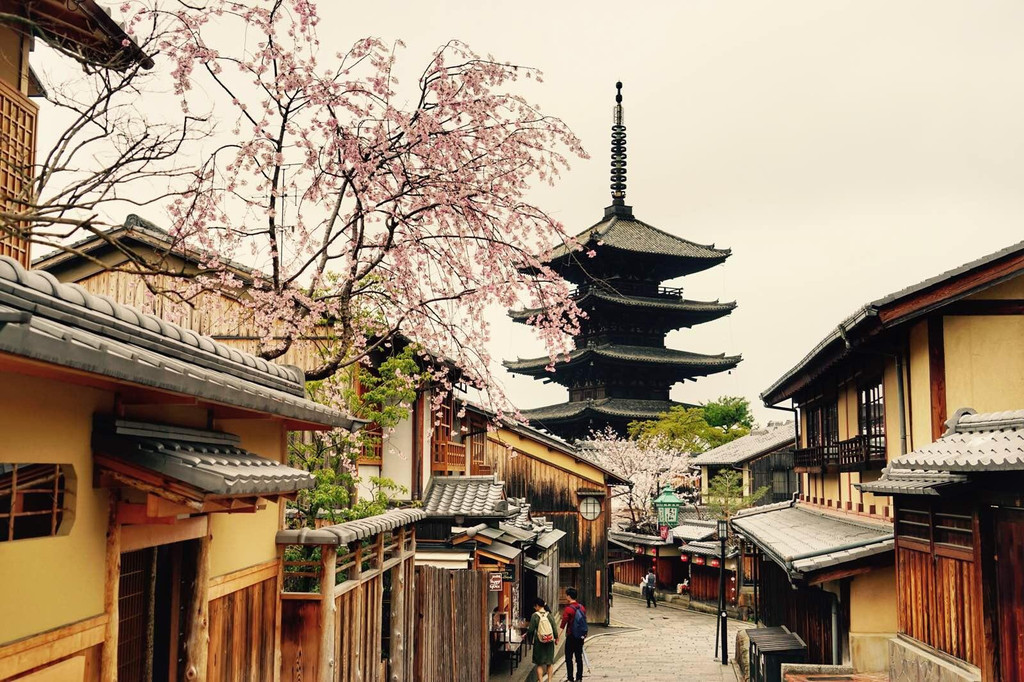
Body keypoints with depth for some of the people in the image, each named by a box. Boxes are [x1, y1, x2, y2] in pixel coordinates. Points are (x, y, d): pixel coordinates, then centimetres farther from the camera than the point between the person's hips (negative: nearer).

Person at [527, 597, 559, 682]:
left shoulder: (534, 615, -11)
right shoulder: (549, 615, -4)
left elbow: (531, 629, -9)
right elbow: (555, 628, -2)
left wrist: (526, 633, 12)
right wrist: (556, 638, 12)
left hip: (539, 642, -2)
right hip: (549, 642, 2)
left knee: (539, 663, 9)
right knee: (550, 662, 16)